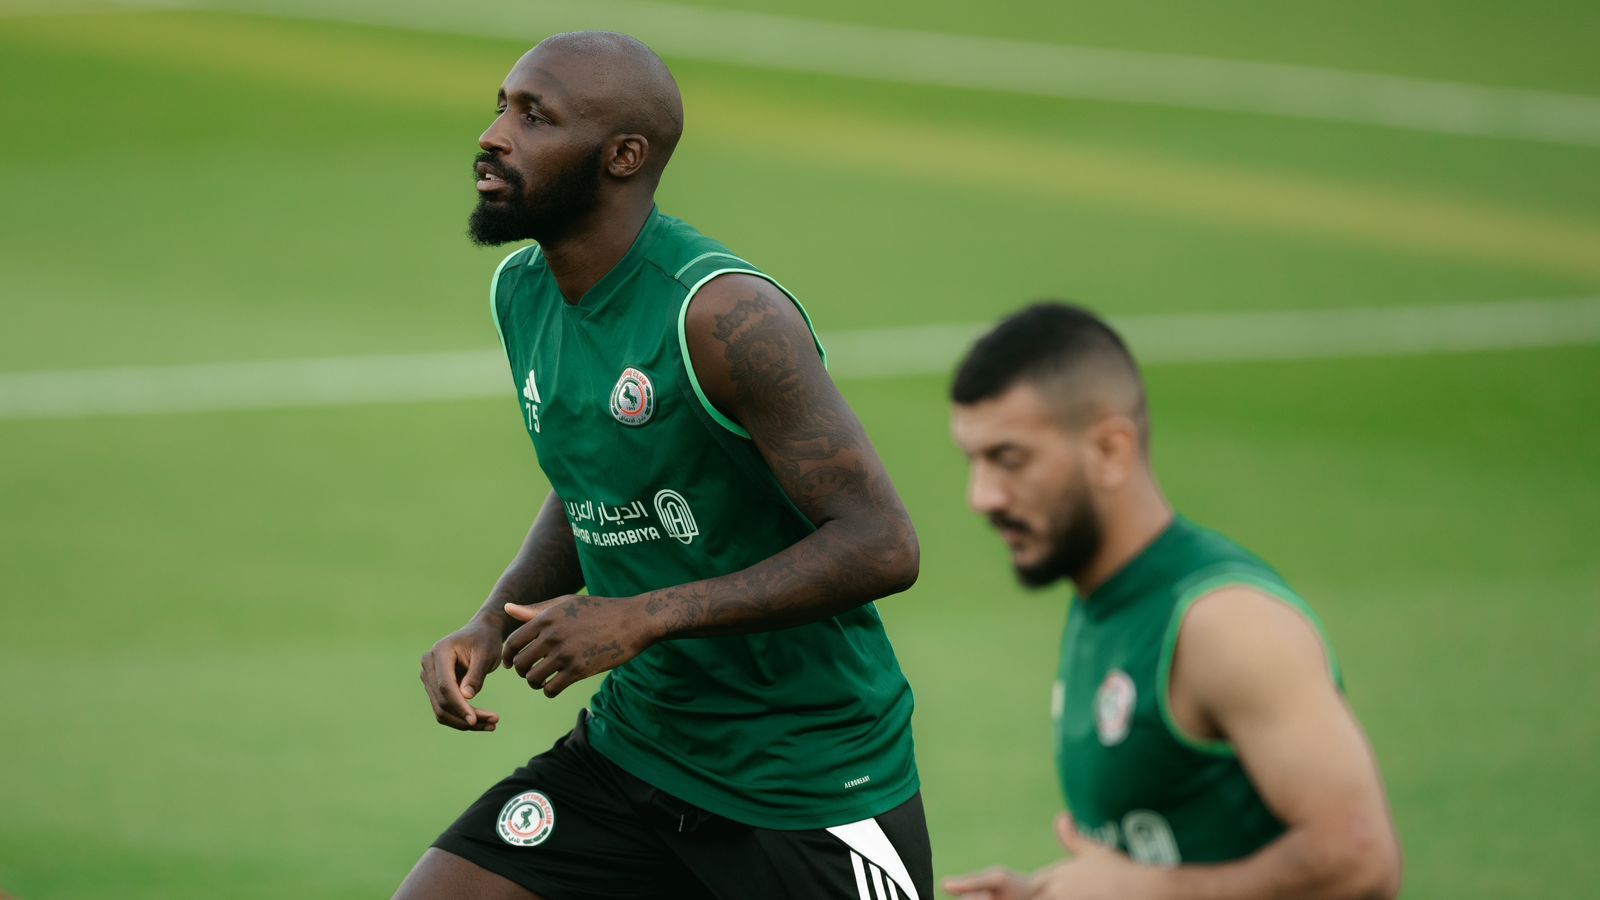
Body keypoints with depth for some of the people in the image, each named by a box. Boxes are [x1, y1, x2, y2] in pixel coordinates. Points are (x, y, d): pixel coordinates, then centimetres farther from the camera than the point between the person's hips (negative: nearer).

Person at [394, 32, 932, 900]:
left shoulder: (721, 314, -22)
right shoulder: (520, 292, 3)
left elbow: (880, 546, -25)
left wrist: (642, 619, -26)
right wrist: (495, 622, 0)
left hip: (813, 788, -7)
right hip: (633, 749, 7)